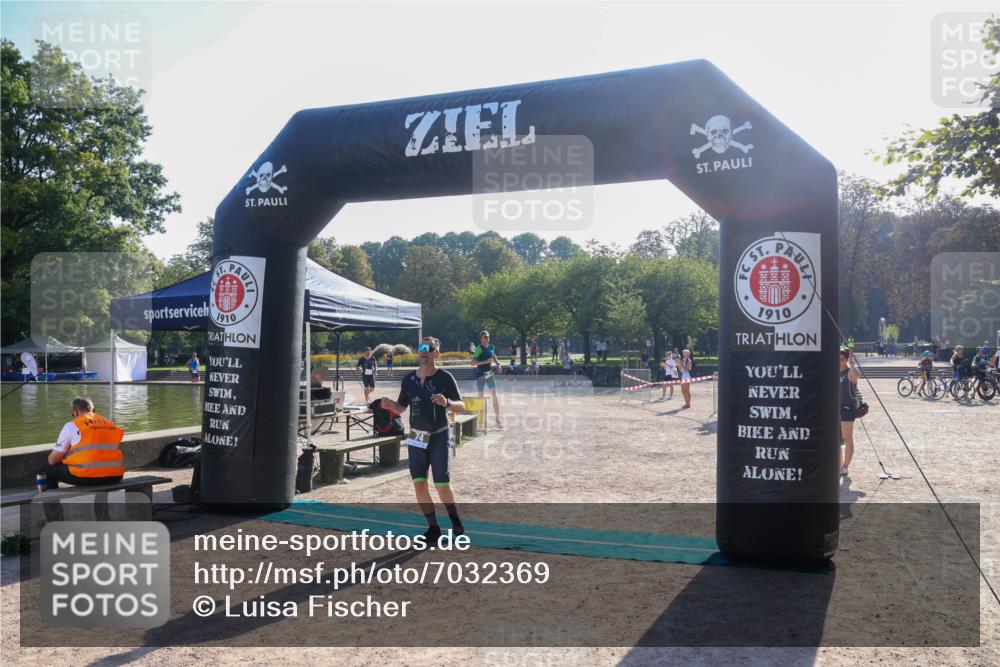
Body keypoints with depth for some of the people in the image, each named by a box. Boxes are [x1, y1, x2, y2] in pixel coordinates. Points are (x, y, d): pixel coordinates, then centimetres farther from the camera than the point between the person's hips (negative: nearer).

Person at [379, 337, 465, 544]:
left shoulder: (445, 377, -6)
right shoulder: (409, 379, 5)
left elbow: (462, 407, -6)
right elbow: (401, 408, 12)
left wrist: (447, 402, -27)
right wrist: (390, 405, -10)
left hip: (439, 437, -4)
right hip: (417, 438, 4)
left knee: (442, 485, -5)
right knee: (419, 484, -2)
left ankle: (454, 517, 23)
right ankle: (433, 527, 13)